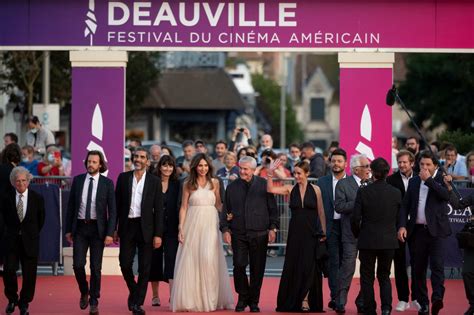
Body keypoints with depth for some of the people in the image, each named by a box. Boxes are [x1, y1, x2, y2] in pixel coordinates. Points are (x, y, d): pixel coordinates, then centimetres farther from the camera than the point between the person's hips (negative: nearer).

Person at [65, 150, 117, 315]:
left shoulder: (107, 183, -2)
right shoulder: (77, 180, 4)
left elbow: (112, 210, -3)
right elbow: (71, 206, 8)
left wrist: (110, 233, -10)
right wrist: (68, 229, 5)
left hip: (98, 228, -1)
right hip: (80, 227, 2)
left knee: (96, 267, 2)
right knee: (78, 264, -6)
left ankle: (94, 301, 12)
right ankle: (84, 292, 21)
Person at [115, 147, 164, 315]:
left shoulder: (155, 181, 2)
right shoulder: (123, 178, 6)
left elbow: (158, 209, 0)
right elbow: (117, 204, 7)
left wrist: (158, 234, -6)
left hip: (146, 228, -1)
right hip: (127, 226, 1)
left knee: (144, 268, 0)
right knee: (125, 263, -1)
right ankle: (133, 290, 26)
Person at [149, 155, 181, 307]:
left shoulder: (177, 184, 5)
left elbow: (179, 206, 4)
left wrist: (180, 227, -3)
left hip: (171, 228, 0)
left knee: (171, 258, -10)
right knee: (155, 259, 7)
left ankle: (173, 295, -17)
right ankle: (155, 296, 16)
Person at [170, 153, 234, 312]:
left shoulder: (214, 183, 7)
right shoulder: (188, 184, 5)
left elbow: (218, 205, 11)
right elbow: (183, 207, 4)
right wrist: (181, 228, -3)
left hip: (210, 225, 0)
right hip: (193, 225, 0)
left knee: (209, 259, -10)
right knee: (191, 261, -1)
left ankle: (210, 299, 1)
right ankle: (191, 300, 6)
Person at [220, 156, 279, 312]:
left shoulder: (264, 185, 2)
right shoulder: (232, 187, 9)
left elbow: (272, 208, 5)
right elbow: (225, 210, 12)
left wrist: (273, 228, -2)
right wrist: (225, 229, 1)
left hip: (259, 234, -1)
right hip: (238, 234, 1)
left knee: (257, 269, 3)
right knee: (239, 265, -8)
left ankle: (254, 301, 15)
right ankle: (242, 298, 11)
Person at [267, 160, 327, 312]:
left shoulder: (315, 190, 0)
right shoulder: (290, 189, 3)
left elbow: (321, 213, 3)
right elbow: (270, 189, -7)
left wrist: (323, 232, 1)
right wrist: (270, 173, -18)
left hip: (311, 233, -1)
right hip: (295, 233, 1)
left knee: (309, 266, -1)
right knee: (293, 266, 4)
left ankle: (306, 300, 6)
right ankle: (293, 302, 11)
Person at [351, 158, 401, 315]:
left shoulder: (363, 192, -10)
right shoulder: (396, 193, -4)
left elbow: (355, 218, -8)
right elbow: (399, 218, 6)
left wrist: (358, 234, 9)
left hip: (367, 240, -2)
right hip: (389, 241, 2)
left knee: (367, 277, 10)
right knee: (384, 276, 14)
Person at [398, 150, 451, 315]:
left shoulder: (441, 179, 1)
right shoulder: (414, 181, 13)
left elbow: (447, 195, -19)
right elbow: (405, 205, 10)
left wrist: (429, 180, -16)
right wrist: (402, 226, -3)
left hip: (436, 230, -4)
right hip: (417, 230, 4)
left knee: (437, 264, -17)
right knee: (419, 269, 6)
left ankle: (437, 298, -26)